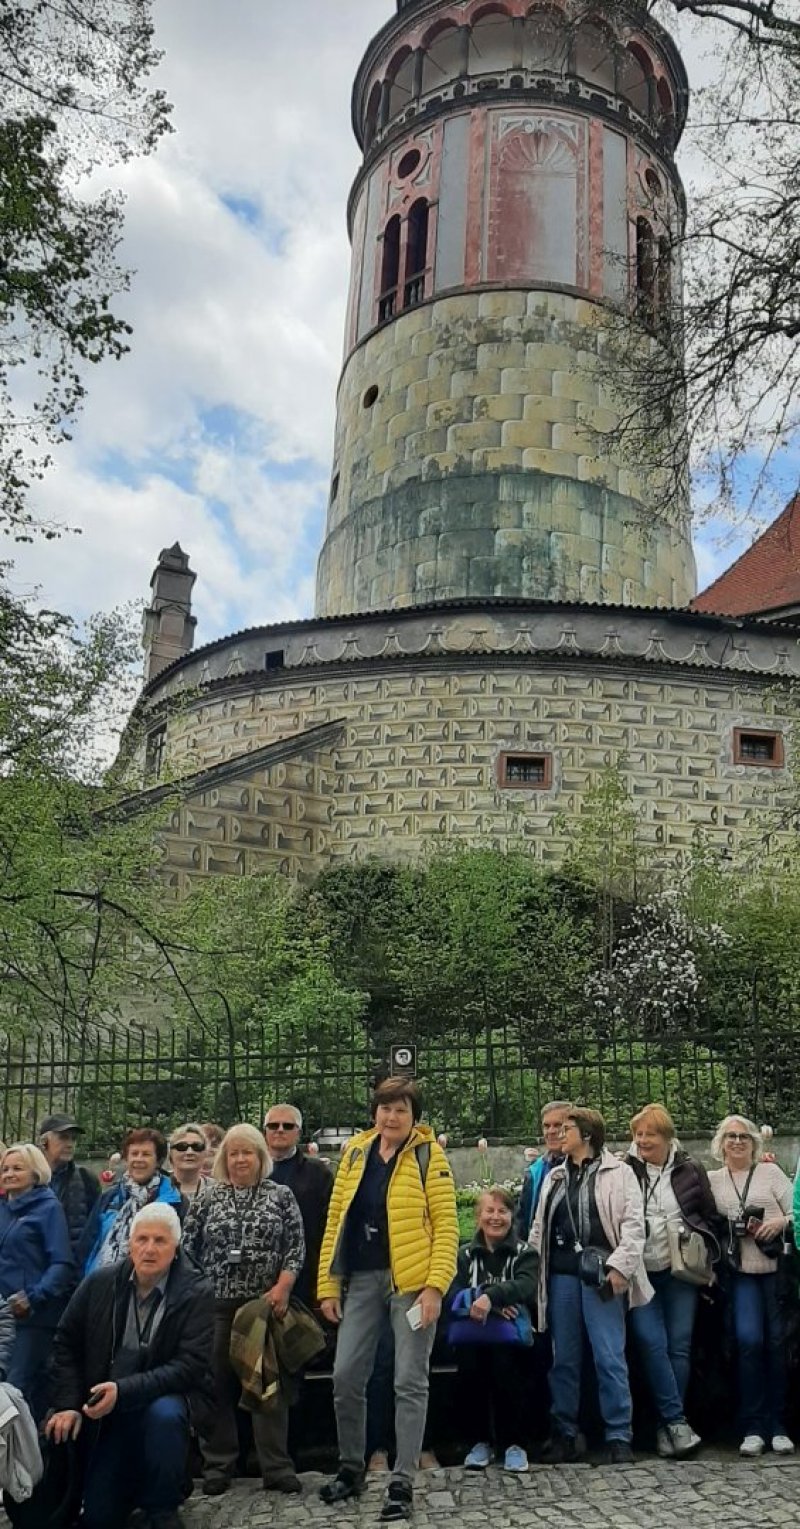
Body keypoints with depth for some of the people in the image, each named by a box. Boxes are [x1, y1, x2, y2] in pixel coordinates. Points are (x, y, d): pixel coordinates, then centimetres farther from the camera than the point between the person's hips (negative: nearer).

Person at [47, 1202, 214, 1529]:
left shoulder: (198, 1293, -16)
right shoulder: (101, 1282, -4)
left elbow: (190, 1366, -20)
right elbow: (66, 1343, 5)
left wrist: (122, 1391, -29)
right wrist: (68, 1404, -6)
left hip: (166, 1396, -3)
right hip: (107, 1409, 4)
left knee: (164, 1415, -37)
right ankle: (134, 1482, 32)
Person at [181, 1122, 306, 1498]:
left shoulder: (281, 1195, 3)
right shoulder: (207, 1199, 6)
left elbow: (296, 1248, -1)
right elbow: (188, 1250, 7)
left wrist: (282, 1289, -12)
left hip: (266, 1303, -1)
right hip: (216, 1304, 1)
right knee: (216, 1383, 6)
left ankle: (277, 1467, 11)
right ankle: (217, 1466, 18)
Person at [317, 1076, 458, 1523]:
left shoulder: (428, 1155, -5)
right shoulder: (356, 1153, 8)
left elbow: (446, 1225, -8)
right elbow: (337, 1221, 9)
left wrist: (436, 1284, -16)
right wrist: (328, 1284, 6)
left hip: (411, 1280, -4)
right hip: (361, 1280, 5)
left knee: (409, 1382, 2)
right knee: (346, 1377, 8)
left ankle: (403, 1483, 13)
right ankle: (351, 1469, 27)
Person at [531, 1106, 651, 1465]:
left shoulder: (618, 1173, 1)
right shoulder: (554, 1177, 17)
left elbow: (633, 1224, -6)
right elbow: (540, 1228, 18)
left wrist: (620, 1266, -15)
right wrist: (531, 1271, 10)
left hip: (601, 1276, -5)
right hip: (561, 1276, 5)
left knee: (610, 1359, -4)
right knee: (564, 1359, 10)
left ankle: (619, 1438, 5)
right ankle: (565, 1434, 19)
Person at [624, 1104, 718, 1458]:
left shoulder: (690, 1170, 2)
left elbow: (710, 1217, 10)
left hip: (681, 1270, 1)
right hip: (642, 1272, -1)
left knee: (679, 1345, 2)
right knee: (652, 1343, -10)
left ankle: (667, 1424, 12)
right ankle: (676, 1421, -1)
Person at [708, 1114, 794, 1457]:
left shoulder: (770, 1172, 6)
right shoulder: (711, 1180, 10)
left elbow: (795, 1210, 2)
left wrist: (781, 1222, -16)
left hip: (777, 1268, 0)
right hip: (741, 1272, 0)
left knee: (777, 1342, 1)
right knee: (749, 1339, -12)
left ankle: (777, 1426, 13)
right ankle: (752, 1428, -1)